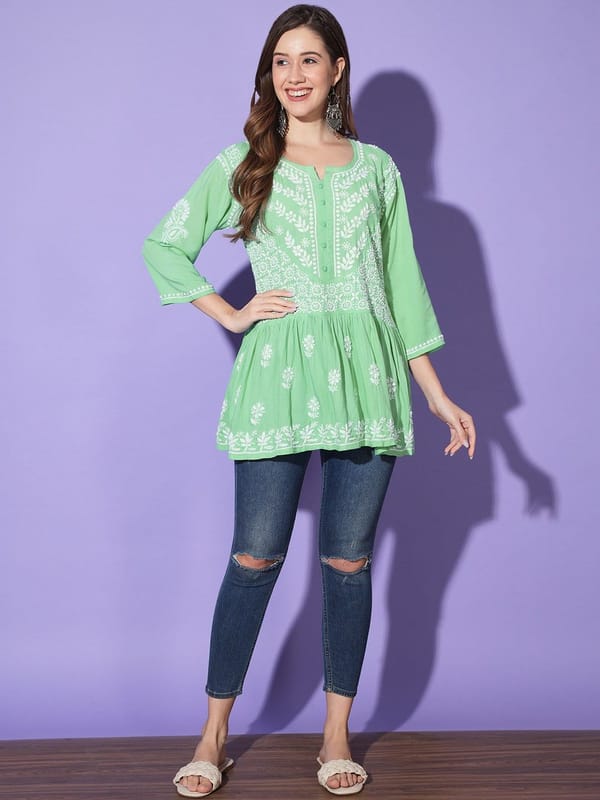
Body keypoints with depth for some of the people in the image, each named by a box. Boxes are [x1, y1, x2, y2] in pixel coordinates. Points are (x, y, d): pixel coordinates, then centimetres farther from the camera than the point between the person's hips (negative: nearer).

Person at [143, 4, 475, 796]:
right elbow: (163, 244, 10)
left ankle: (337, 736, 18)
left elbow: (403, 283, 13)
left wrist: (437, 392, 10)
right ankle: (215, 734, 13)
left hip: (367, 374, 2)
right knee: (255, 557, 0)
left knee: (348, 560, 5)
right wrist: (230, 315, 1)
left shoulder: (377, 167, 13)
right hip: (278, 374, -1)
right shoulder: (243, 163, 9)